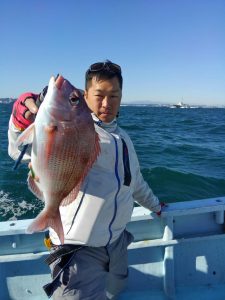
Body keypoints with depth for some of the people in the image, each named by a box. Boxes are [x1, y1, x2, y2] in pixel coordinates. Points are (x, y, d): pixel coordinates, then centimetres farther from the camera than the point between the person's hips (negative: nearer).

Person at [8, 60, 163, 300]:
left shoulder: (122, 138, 11)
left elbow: (135, 182, 25)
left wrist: (155, 206, 37)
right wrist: (24, 115, -48)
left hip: (117, 242, 7)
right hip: (79, 246, -7)